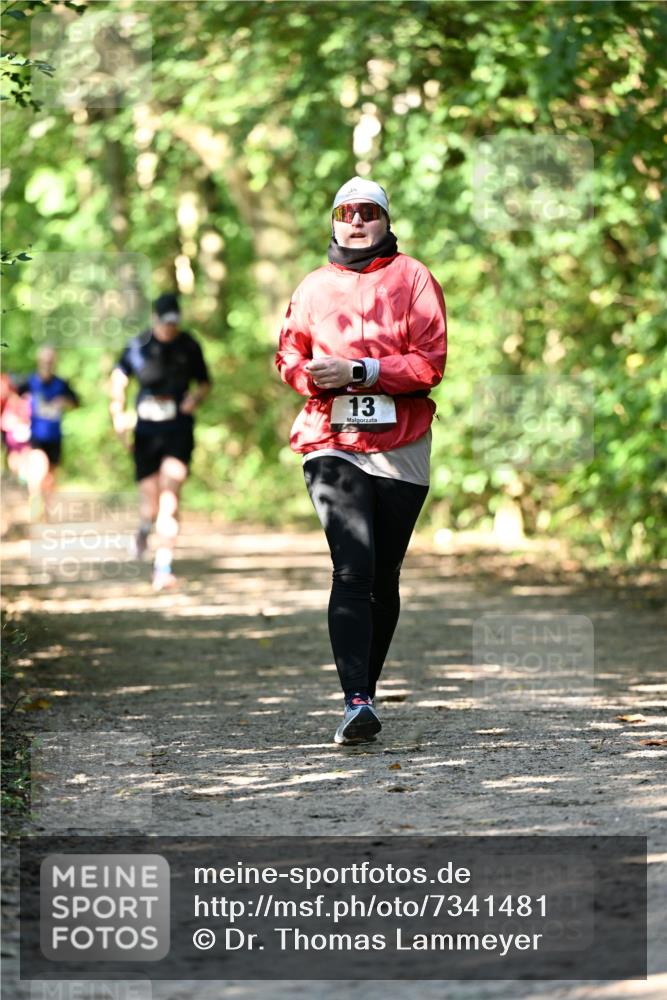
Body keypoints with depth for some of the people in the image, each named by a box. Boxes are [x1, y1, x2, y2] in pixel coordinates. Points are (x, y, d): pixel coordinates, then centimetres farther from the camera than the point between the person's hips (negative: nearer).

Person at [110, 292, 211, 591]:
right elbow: (118, 379, 13)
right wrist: (117, 412, -2)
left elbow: (204, 383, 16)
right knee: (150, 505, 5)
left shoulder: (188, 346, 2)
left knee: (170, 496, -18)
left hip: (179, 432, -1)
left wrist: (196, 398, -7)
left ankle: (163, 567, -19)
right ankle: (144, 528, 43)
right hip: (146, 432, 1)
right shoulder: (138, 345, 0)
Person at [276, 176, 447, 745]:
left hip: (400, 447, 0)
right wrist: (315, 376, -7)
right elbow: (289, 355, 17)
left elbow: (429, 364, -4)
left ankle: (365, 693, 22)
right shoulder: (314, 286, 13)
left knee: (384, 576, 7)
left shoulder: (412, 279, 5)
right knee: (354, 567, -17)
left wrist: (358, 371, -14)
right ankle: (357, 703, -26)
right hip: (332, 445, 0)